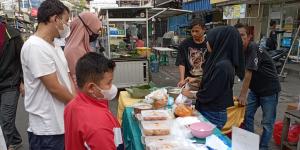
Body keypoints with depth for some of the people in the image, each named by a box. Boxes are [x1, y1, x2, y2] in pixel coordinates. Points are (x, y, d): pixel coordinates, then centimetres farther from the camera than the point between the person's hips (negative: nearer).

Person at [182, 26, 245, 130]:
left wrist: (192, 95, -6)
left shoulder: (222, 66, -26)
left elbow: (209, 93, -22)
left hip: (213, 115, -8)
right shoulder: (218, 60, 1)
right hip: (208, 111, 8)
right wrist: (196, 80, 15)